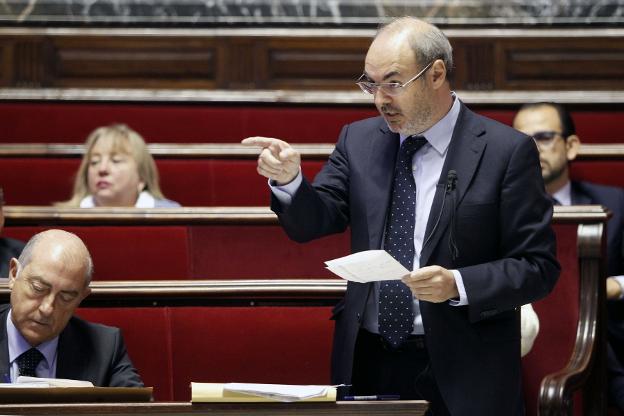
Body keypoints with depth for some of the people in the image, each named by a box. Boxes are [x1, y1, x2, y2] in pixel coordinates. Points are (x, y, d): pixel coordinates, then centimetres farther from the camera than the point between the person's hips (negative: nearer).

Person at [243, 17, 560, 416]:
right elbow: (313, 222, 2)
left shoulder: (506, 151, -7)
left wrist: (458, 284, -23)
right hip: (368, 363, 4)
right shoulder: (358, 140, 7)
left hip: (460, 371, -4)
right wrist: (289, 178, -18)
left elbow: (538, 267, -8)